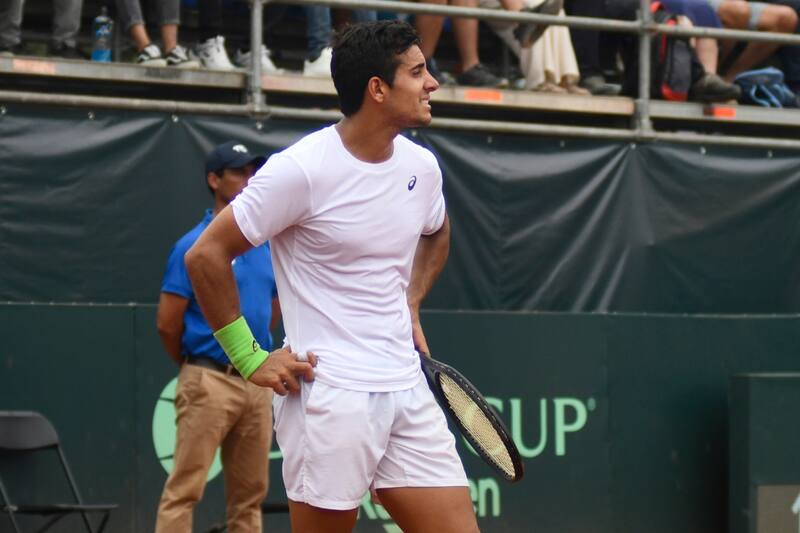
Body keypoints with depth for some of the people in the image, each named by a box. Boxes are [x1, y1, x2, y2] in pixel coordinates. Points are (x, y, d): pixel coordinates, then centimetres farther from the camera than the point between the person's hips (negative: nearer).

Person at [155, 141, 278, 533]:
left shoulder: (267, 246, 12)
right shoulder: (194, 246, -6)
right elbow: (168, 323, -5)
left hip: (258, 381, 6)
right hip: (210, 382, -6)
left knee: (249, 495, 9)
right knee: (184, 490, -9)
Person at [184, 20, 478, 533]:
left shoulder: (421, 166, 8)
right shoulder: (302, 169, -12)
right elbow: (206, 255, -8)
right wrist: (250, 358, -9)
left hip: (407, 389, 6)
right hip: (329, 392, -6)